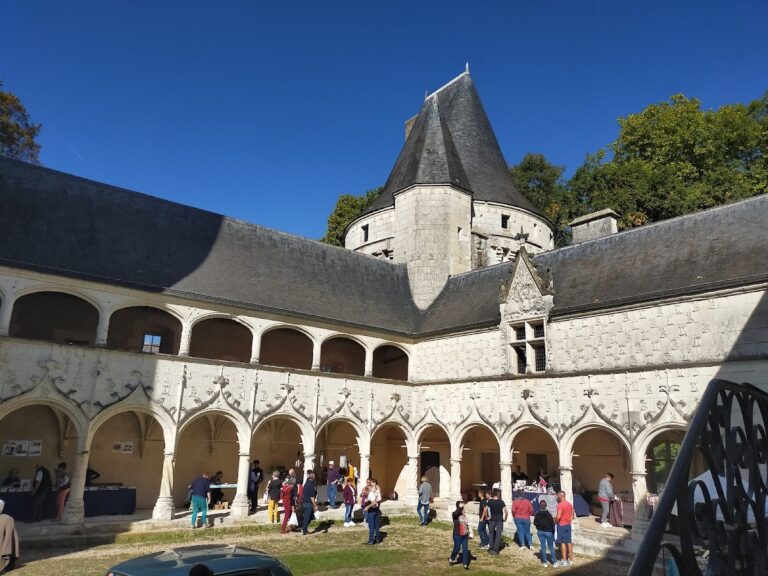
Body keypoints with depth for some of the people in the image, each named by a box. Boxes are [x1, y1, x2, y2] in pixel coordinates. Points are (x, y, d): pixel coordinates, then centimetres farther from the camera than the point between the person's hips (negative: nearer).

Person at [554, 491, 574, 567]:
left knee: (563, 543, -1)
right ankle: (570, 560, 18)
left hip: (561, 525, -8)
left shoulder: (560, 505, -18)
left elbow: (558, 517, -23)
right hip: (568, 525, 8)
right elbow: (572, 515, 14)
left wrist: (555, 522, -7)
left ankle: (564, 561, 3)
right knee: (569, 542, 12)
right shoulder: (570, 504, 8)